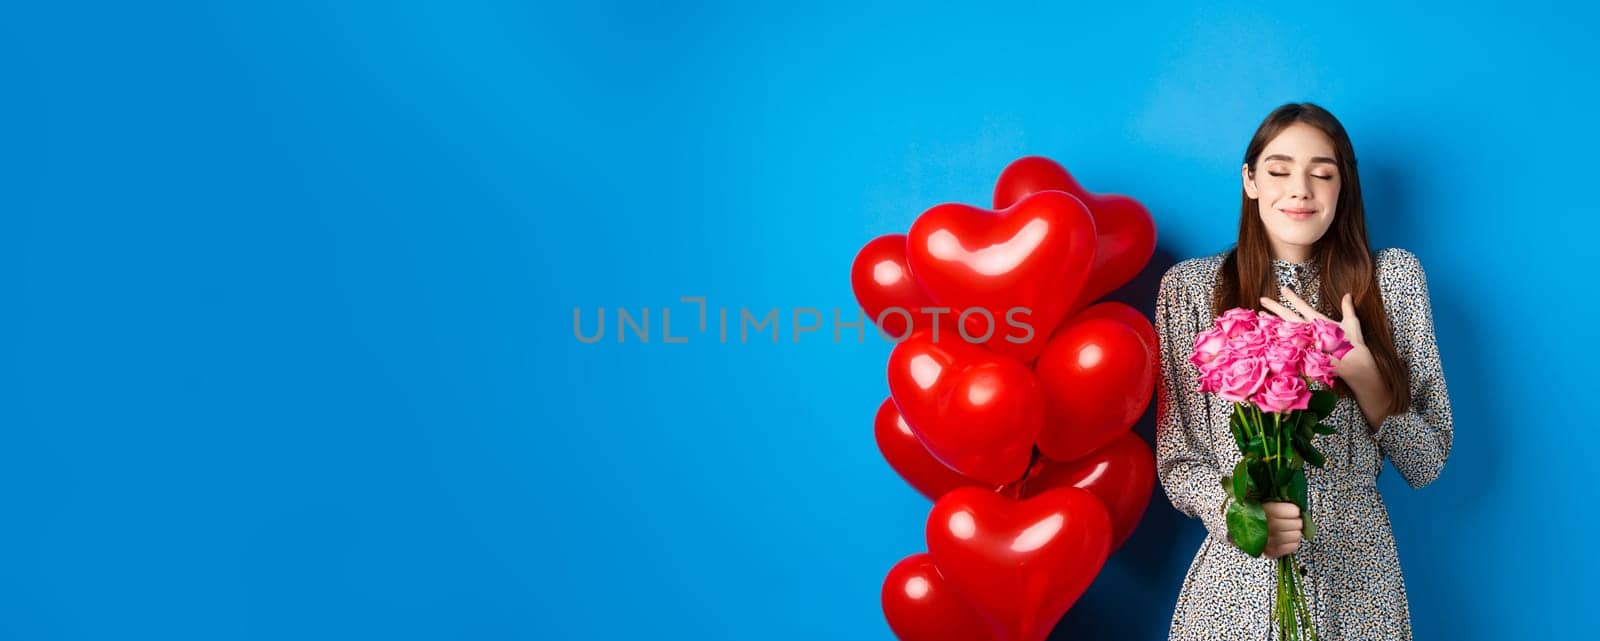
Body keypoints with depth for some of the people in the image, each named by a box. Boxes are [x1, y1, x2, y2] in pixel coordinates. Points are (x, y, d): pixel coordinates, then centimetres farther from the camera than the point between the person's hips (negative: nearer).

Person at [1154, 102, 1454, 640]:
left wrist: (1358, 370, -15)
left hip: (1358, 577, 2)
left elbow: (1427, 464, 0)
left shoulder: (1393, 277, 0)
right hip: (1236, 574, -1)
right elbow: (1177, 460, -4)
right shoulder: (1190, 286, -4)